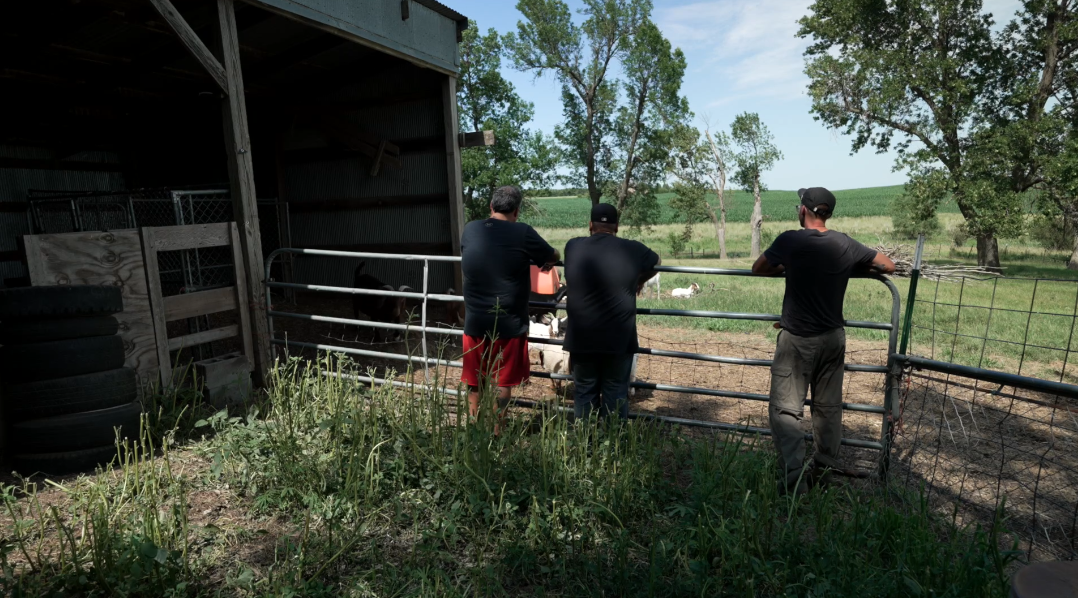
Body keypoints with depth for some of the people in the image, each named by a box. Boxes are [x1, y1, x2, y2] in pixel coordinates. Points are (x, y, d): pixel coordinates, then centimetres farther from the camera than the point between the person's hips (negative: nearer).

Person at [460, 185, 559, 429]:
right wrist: (546, 259, 26)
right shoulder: (523, 233, -11)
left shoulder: (470, 230, 1)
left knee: (474, 382, 16)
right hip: (508, 324, -3)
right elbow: (554, 257, 4)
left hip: (475, 322, 4)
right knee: (502, 382, 8)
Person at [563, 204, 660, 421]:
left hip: (582, 338, 1)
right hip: (619, 339, -1)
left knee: (584, 393, 14)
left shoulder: (572, 247, 1)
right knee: (616, 393, 10)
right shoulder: (633, 250, -2)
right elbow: (655, 263, 18)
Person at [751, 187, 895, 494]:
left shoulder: (790, 241, -13)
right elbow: (888, 265, 10)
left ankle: (793, 480, -8)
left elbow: (757, 270, 1)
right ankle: (823, 473, 26)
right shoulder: (844, 244, -1)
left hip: (797, 340, -5)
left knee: (785, 410, -1)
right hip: (833, 338, 5)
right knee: (828, 408, 14)